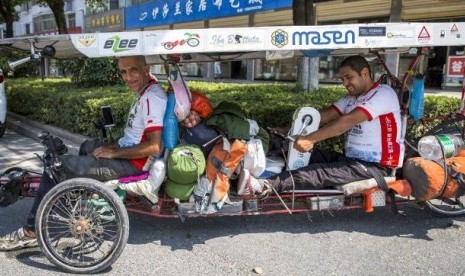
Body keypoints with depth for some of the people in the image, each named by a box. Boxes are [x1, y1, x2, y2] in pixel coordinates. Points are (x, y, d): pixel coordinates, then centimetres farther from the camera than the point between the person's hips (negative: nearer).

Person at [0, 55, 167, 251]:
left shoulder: (152, 98, -21)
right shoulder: (146, 93, 11)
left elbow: (154, 146, -28)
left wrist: (114, 152, -18)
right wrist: (111, 146, 6)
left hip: (133, 164, -11)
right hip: (125, 152, 11)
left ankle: (31, 232, 2)